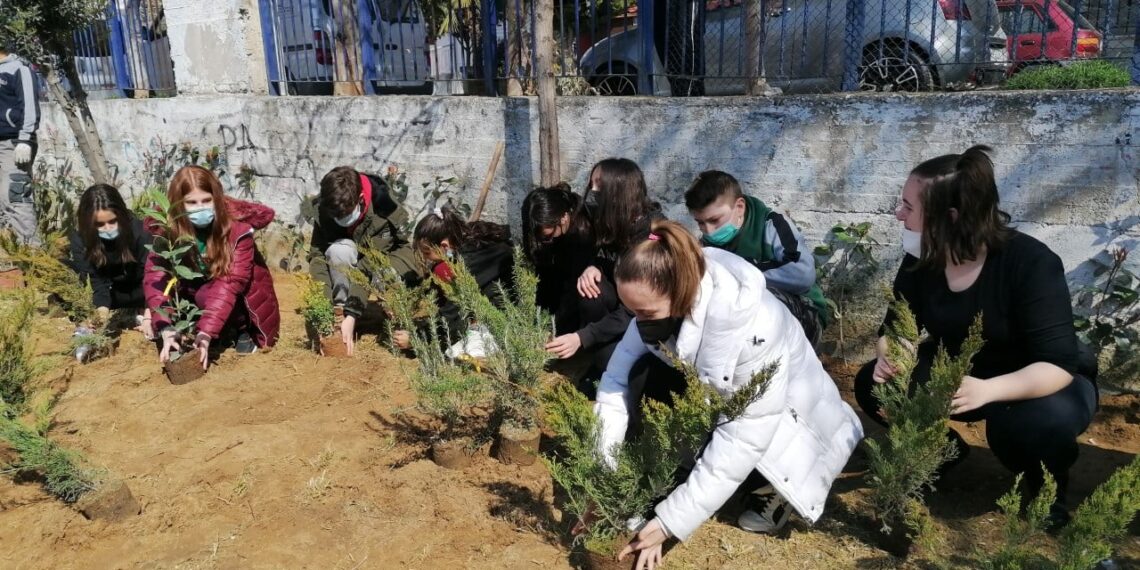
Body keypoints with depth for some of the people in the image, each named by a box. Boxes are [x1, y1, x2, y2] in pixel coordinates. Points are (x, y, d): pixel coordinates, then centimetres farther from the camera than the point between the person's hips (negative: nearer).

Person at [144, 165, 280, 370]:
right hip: (196, 290, 4)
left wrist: (206, 332, -45)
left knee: (206, 296, -32)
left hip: (243, 297, -4)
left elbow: (230, 282, -34)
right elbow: (155, 275, -29)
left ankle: (243, 331, -6)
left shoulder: (237, 227, -27)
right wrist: (166, 329, -43)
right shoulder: (166, 228, -19)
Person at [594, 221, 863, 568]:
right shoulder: (661, 305, -22)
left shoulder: (755, 329, -38)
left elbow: (742, 440, -35)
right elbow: (616, 380, -17)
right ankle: (667, 484, -6)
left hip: (783, 417, -4)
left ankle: (774, 488, 0)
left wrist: (671, 522, -34)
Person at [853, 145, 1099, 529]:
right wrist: (888, 357, -29)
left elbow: (1058, 365, -33)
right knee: (872, 385, -15)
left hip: (1040, 385, -5)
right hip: (960, 377, 5)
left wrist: (988, 390, -52)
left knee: (1043, 420, -38)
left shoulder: (1031, 263, -28)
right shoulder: (921, 260, -13)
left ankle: (1046, 489, -2)